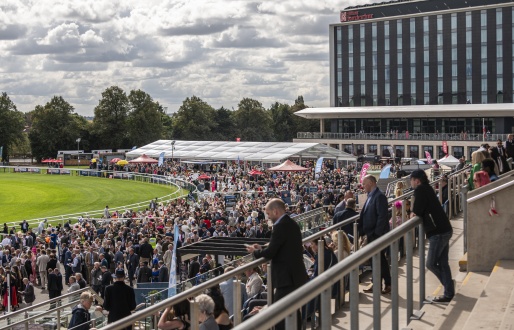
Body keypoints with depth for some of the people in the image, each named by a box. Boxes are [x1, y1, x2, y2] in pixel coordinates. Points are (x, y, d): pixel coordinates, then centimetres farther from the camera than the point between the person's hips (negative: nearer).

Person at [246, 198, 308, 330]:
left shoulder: (280, 226, -18)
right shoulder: (292, 224, 11)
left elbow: (270, 253, -18)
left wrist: (255, 251, 1)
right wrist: (262, 249, 14)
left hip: (287, 277, -10)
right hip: (296, 275, 10)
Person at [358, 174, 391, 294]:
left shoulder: (379, 196, -15)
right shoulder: (370, 196, 13)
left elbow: (382, 216, -21)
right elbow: (364, 215, 17)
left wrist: (377, 233, -22)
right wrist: (362, 231, 11)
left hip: (378, 235, -9)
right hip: (371, 235, 9)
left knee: (380, 259, -2)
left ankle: (388, 285, 7)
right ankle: (377, 284, 20)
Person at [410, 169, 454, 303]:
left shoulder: (420, 190, -11)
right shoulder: (427, 188, 16)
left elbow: (417, 211, -14)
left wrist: (414, 212, 6)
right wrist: (416, 212, 5)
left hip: (438, 232, -9)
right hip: (445, 229, 9)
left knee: (431, 263, -1)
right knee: (442, 263, 12)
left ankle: (449, 293, 4)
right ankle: (449, 292, 15)